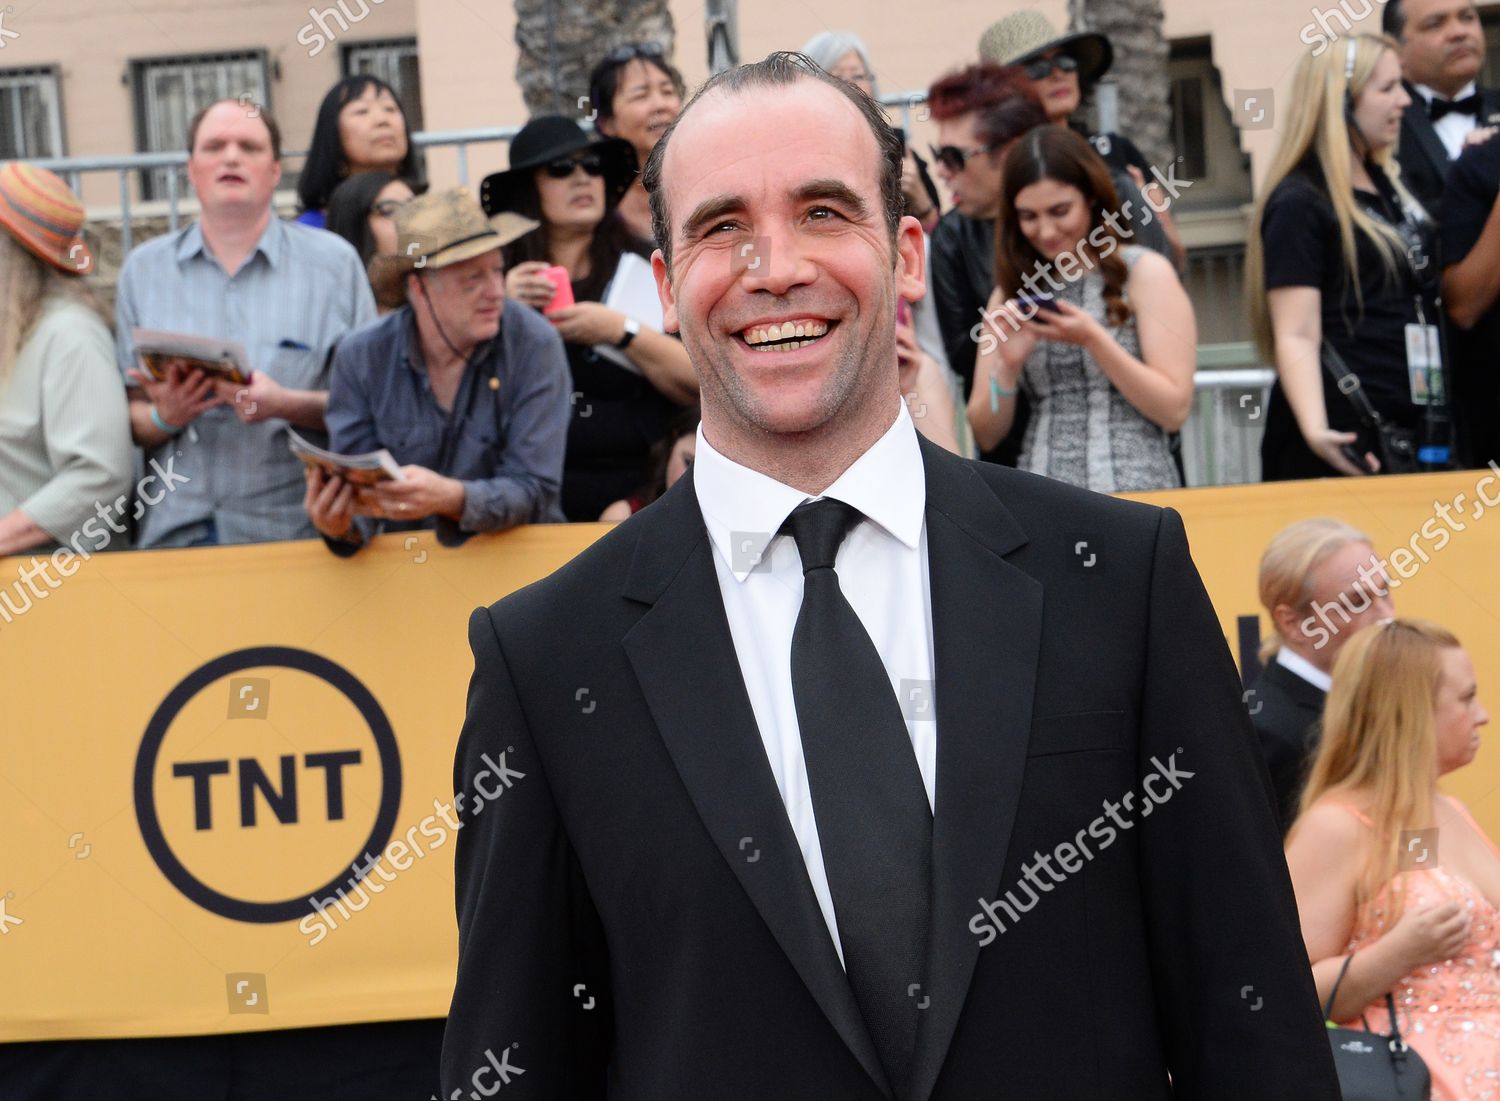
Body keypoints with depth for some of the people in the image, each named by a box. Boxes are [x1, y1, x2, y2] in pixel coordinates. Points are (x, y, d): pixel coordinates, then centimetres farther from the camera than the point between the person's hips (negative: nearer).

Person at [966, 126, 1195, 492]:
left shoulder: (1144, 272, 3)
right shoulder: (1010, 294, 13)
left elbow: (1174, 410, -3)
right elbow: (987, 435, 11)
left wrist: (1093, 339, -12)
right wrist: (1008, 364, -5)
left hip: (1134, 492, -3)